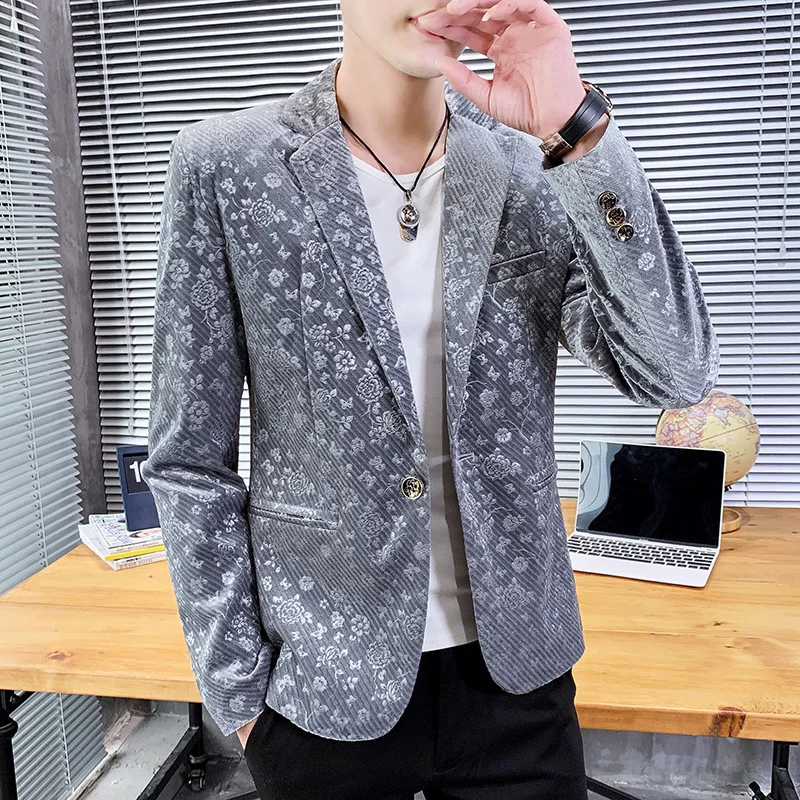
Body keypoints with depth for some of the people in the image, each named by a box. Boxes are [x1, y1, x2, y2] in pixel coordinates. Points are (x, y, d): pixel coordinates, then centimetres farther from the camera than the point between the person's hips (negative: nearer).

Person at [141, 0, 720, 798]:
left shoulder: (534, 168, -3)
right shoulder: (224, 167, -9)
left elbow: (676, 371, -13)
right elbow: (189, 458, -6)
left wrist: (575, 125, -21)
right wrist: (237, 690, -4)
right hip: (324, 685, -1)